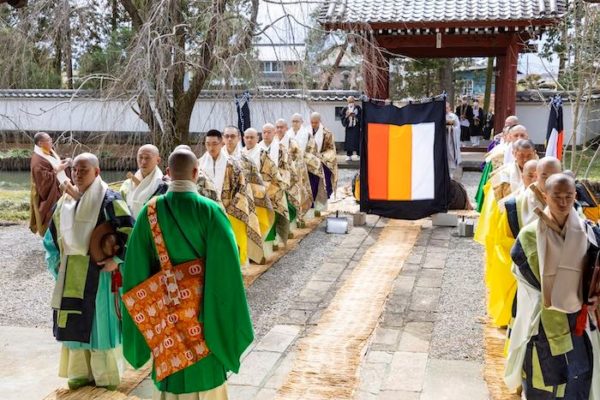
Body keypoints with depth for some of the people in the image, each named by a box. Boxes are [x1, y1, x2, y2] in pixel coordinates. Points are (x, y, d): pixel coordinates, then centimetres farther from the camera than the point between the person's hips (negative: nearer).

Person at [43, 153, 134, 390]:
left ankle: (105, 376, 14)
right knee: (75, 324, 11)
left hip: (97, 274, -6)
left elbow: (131, 233, -16)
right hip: (71, 275, 6)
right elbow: (53, 236, 20)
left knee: (97, 323, 0)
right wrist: (57, 263, 12)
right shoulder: (65, 202, 8)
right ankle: (81, 372, 25)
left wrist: (117, 260, -17)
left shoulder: (109, 200, -12)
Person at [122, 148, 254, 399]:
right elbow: (225, 265, -18)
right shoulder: (210, 211, -17)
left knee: (168, 369, 19)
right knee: (206, 370, 15)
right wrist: (227, 314, -8)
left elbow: (136, 264, -4)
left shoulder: (151, 212, -8)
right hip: (203, 307, -2)